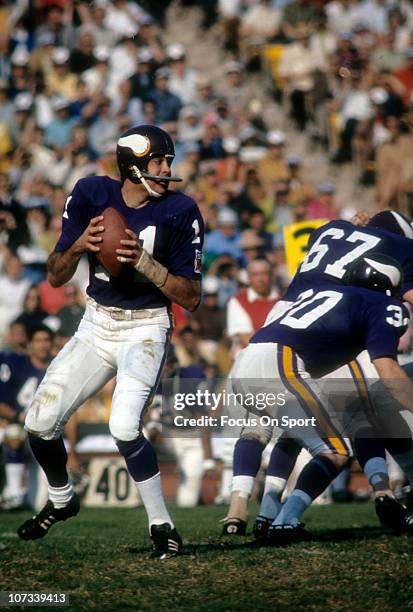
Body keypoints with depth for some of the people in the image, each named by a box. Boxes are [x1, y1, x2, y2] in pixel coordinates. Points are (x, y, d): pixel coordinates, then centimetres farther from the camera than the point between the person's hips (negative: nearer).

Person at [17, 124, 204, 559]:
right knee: (40, 424, 0)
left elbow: (191, 298, -11)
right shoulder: (91, 195, -5)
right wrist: (79, 245, -21)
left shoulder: (179, 211, -12)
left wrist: (143, 261, -24)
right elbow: (55, 277, 0)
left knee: (124, 427, -26)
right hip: (96, 326, 4)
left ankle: (162, 526, -10)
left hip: (145, 330, -4)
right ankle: (61, 500, 30)